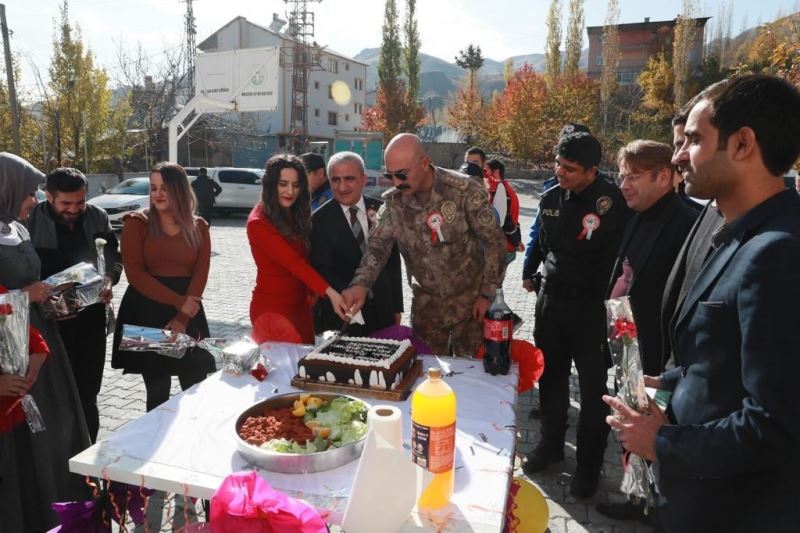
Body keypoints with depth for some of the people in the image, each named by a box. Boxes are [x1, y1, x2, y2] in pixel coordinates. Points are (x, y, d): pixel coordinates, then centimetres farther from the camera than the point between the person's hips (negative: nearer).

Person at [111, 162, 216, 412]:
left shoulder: (198, 227, 8)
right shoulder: (136, 222, 1)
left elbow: (200, 274, 1)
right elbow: (134, 273, -8)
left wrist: (182, 318, -11)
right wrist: (178, 301, -14)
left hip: (189, 313, 2)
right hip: (146, 311, -2)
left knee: (197, 389, 3)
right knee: (157, 391, 3)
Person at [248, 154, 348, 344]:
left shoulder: (296, 216, 7)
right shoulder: (258, 223, -17)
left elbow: (305, 260, 6)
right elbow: (292, 262, -27)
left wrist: (313, 294, -7)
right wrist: (330, 292, -35)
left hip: (300, 305, 7)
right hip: (272, 309, -7)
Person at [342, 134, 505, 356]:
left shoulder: (464, 190, -18)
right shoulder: (393, 202, -6)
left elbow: (494, 242, -13)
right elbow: (378, 245, -7)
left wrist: (488, 294, -12)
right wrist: (361, 283, -26)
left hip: (470, 298, -3)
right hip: (425, 302, 3)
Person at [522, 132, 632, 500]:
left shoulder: (612, 201, -16)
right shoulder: (551, 198, 2)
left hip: (591, 306, -5)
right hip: (551, 300, 5)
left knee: (593, 387, 7)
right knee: (551, 376, 17)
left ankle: (588, 465, 26)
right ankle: (551, 443, 38)